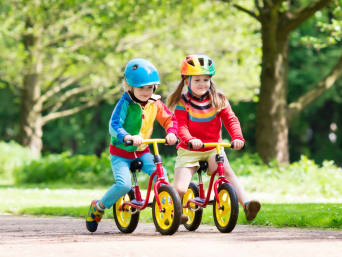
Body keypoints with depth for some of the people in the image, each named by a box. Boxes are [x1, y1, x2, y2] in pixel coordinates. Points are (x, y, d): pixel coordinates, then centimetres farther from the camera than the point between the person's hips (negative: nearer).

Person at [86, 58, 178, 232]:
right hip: (121, 153, -4)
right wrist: (128, 137, -46)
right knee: (124, 184, -23)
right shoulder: (126, 103, -18)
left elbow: (169, 119, 4)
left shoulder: (155, 103, -4)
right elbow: (114, 126, -27)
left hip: (142, 152, 4)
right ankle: (98, 207, 3)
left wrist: (171, 133, -19)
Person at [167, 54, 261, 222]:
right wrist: (190, 139, -36)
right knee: (180, 189, -17)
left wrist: (237, 137, -24)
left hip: (213, 149, 1)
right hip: (189, 151, -1)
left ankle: (246, 204, -40)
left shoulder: (218, 100, 3)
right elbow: (181, 126, -14)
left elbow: (231, 120, -4)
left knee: (227, 171, -31)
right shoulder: (183, 102, -3)